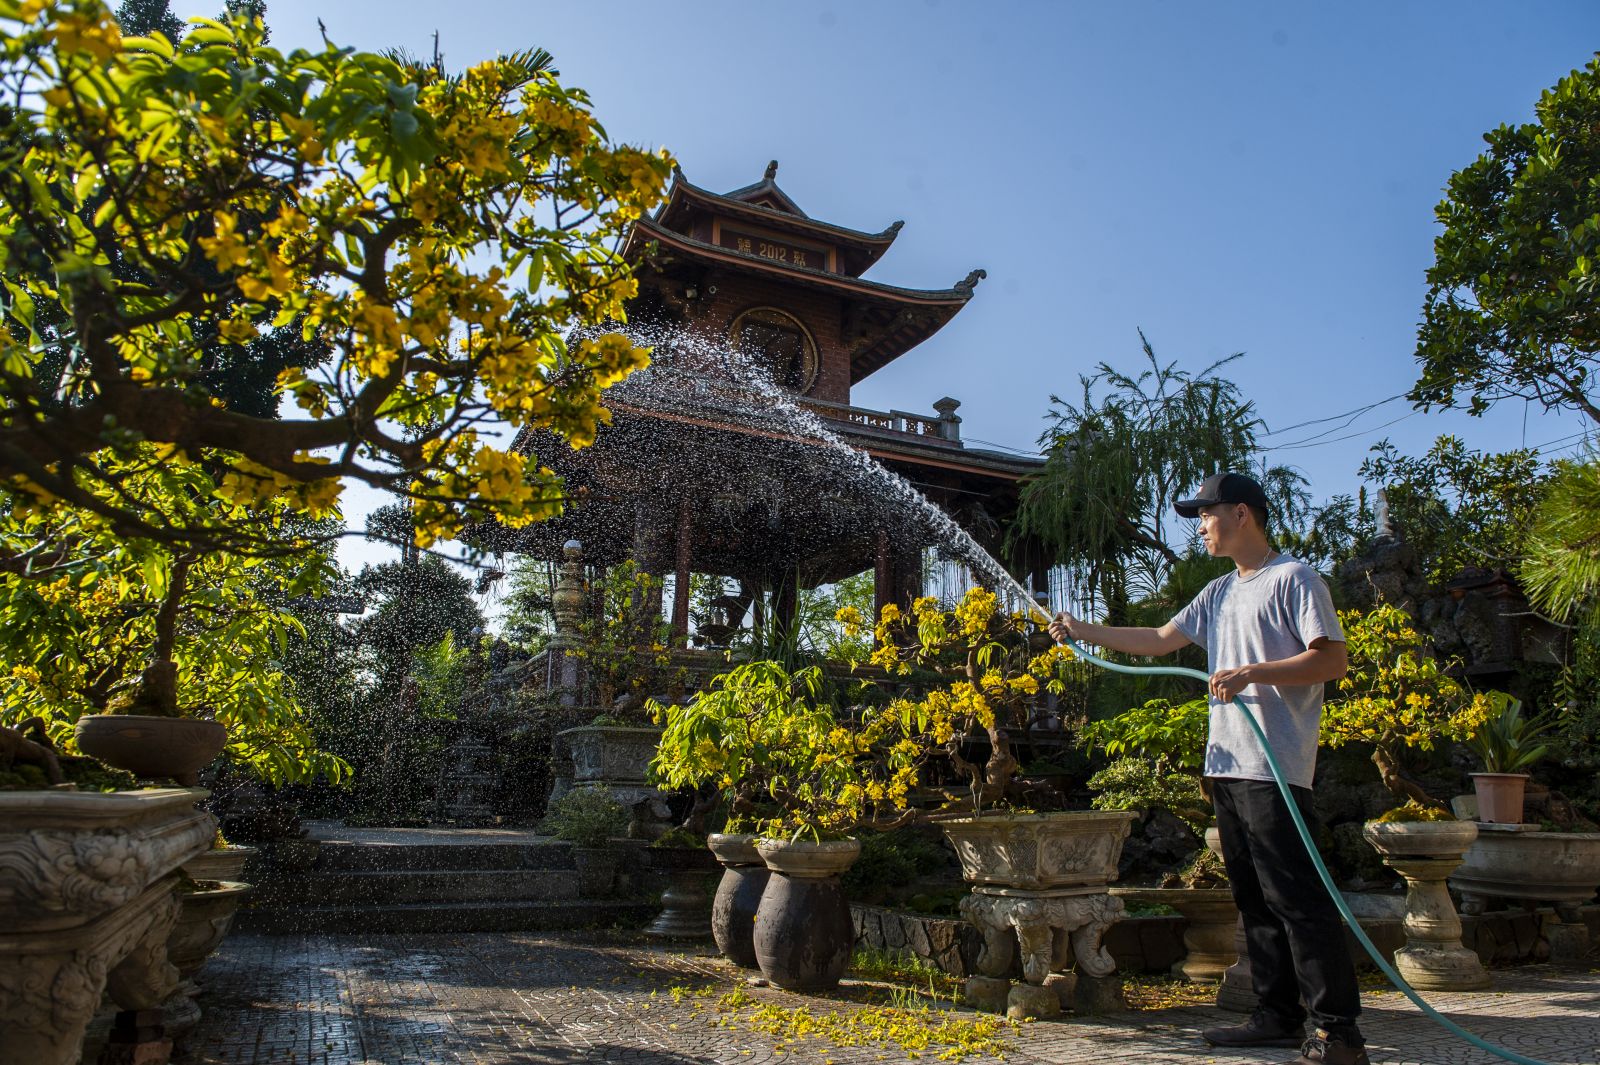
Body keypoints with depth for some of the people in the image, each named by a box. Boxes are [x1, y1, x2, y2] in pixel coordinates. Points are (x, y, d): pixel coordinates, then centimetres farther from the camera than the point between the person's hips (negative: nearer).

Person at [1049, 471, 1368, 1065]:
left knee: (1296, 897, -8)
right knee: (1254, 900, 11)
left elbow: (1333, 659, -11)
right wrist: (1087, 632, 18)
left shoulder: (1294, 578, -4)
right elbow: (1159, 641, 23)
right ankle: (1278, 1017, 19)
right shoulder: (1219, 593, 20)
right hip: (1227, 765, 8)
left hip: (1276, 767, -8)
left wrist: (1251, 673, -19)